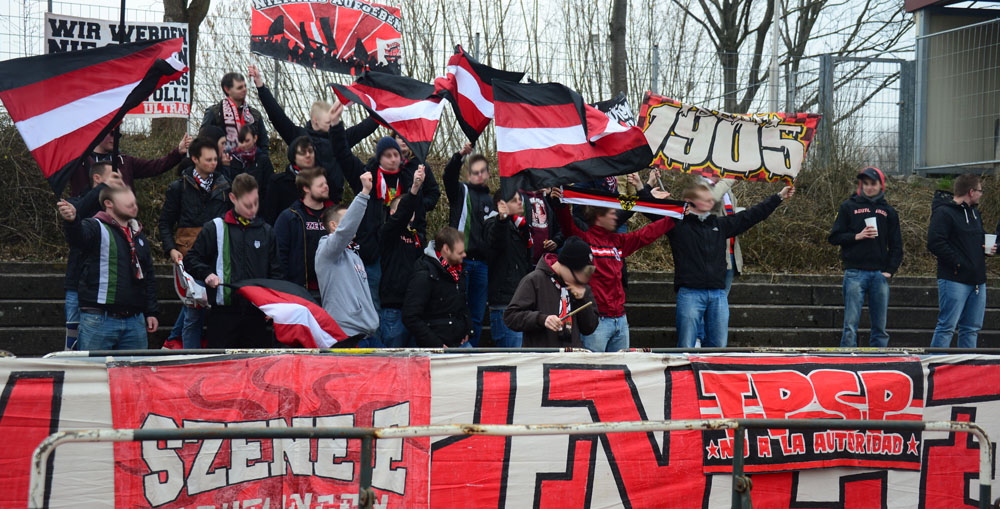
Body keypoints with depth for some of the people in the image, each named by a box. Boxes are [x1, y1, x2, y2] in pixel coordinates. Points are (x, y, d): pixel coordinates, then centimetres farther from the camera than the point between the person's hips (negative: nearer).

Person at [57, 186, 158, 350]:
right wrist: (72, 221, -51)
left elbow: (149, 276, 23)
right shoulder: (96, 227, -3)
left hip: (135, 321, 6)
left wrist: (151, 312, 18)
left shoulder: (139, 235, 18)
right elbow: (78, 237, -28)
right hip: (98, 321, -6)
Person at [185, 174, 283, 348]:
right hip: (223, 312, -2)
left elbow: (276, 273, 14)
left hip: (257, 313, 2)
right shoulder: (214, 228, 5)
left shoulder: (266, 231, 12)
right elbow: (191, 260, 9)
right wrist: (206, 274, -10)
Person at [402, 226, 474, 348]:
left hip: (461, 343, 8)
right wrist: (437, 345, -20)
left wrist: (467, 330, 11)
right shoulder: (424, 275, -15)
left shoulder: (458, 271, 11)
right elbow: (410, 318, -19)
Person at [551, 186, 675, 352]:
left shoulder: (619, 241, 17)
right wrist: (560, 206, -39)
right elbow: (569, 228, -21)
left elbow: (646, 234, 24)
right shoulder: (585, 239, -3)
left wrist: (674, 217, 28)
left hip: (620, 318, 7)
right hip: (597, 319, -7)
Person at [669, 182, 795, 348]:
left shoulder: (720, 224, 17)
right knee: (686, 347, -5)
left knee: (718, 345, 7)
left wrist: (779, 197, 25)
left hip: (718, 294, 5)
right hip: (689, 293, -5)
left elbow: (751, 215, 22)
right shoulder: (678, 224, 2)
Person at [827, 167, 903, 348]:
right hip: (855, 273, -3)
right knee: (851, 326, -5)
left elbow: (896, 246, 14)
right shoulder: (849, 207, 6)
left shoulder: (888, 211, 14)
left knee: (880, 327, 6)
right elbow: (834, 237, 2)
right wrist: (857, 236, -12)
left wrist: (890, 270, 2)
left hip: (880, 274, 3)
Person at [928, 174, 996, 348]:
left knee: (972, 328, 10)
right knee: (947, 326, -9)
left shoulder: (975, 213, 20)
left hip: (977, 280, 9)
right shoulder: (944, 212, -10)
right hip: (954, 280, -9)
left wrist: (988, 248, 9)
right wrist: (958, 262, -19)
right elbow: (935, 243, -19)